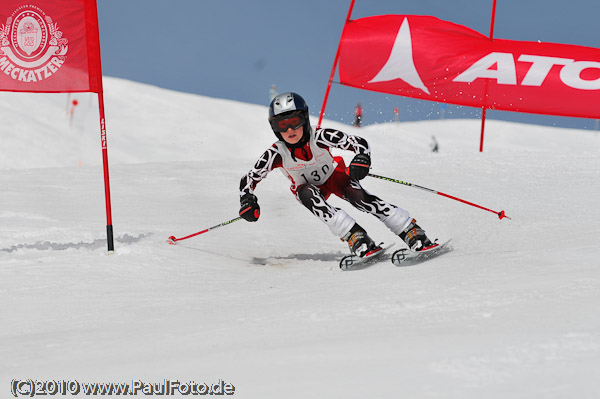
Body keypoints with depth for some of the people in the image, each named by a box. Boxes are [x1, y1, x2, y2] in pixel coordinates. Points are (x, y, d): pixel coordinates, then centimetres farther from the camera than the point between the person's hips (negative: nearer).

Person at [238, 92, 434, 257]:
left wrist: (361, 159, -46)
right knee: (307, 193, -34)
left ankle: (411, 232, -32)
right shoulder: (276, 154, -25)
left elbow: (359, 142, -25)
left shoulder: (320, 138, -29)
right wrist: (247, 201, -33)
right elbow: (249, 179, -15)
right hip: (310, 187, 1)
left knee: (359, 197, -29)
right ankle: (354, 236, -41)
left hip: (334, 177, -1)